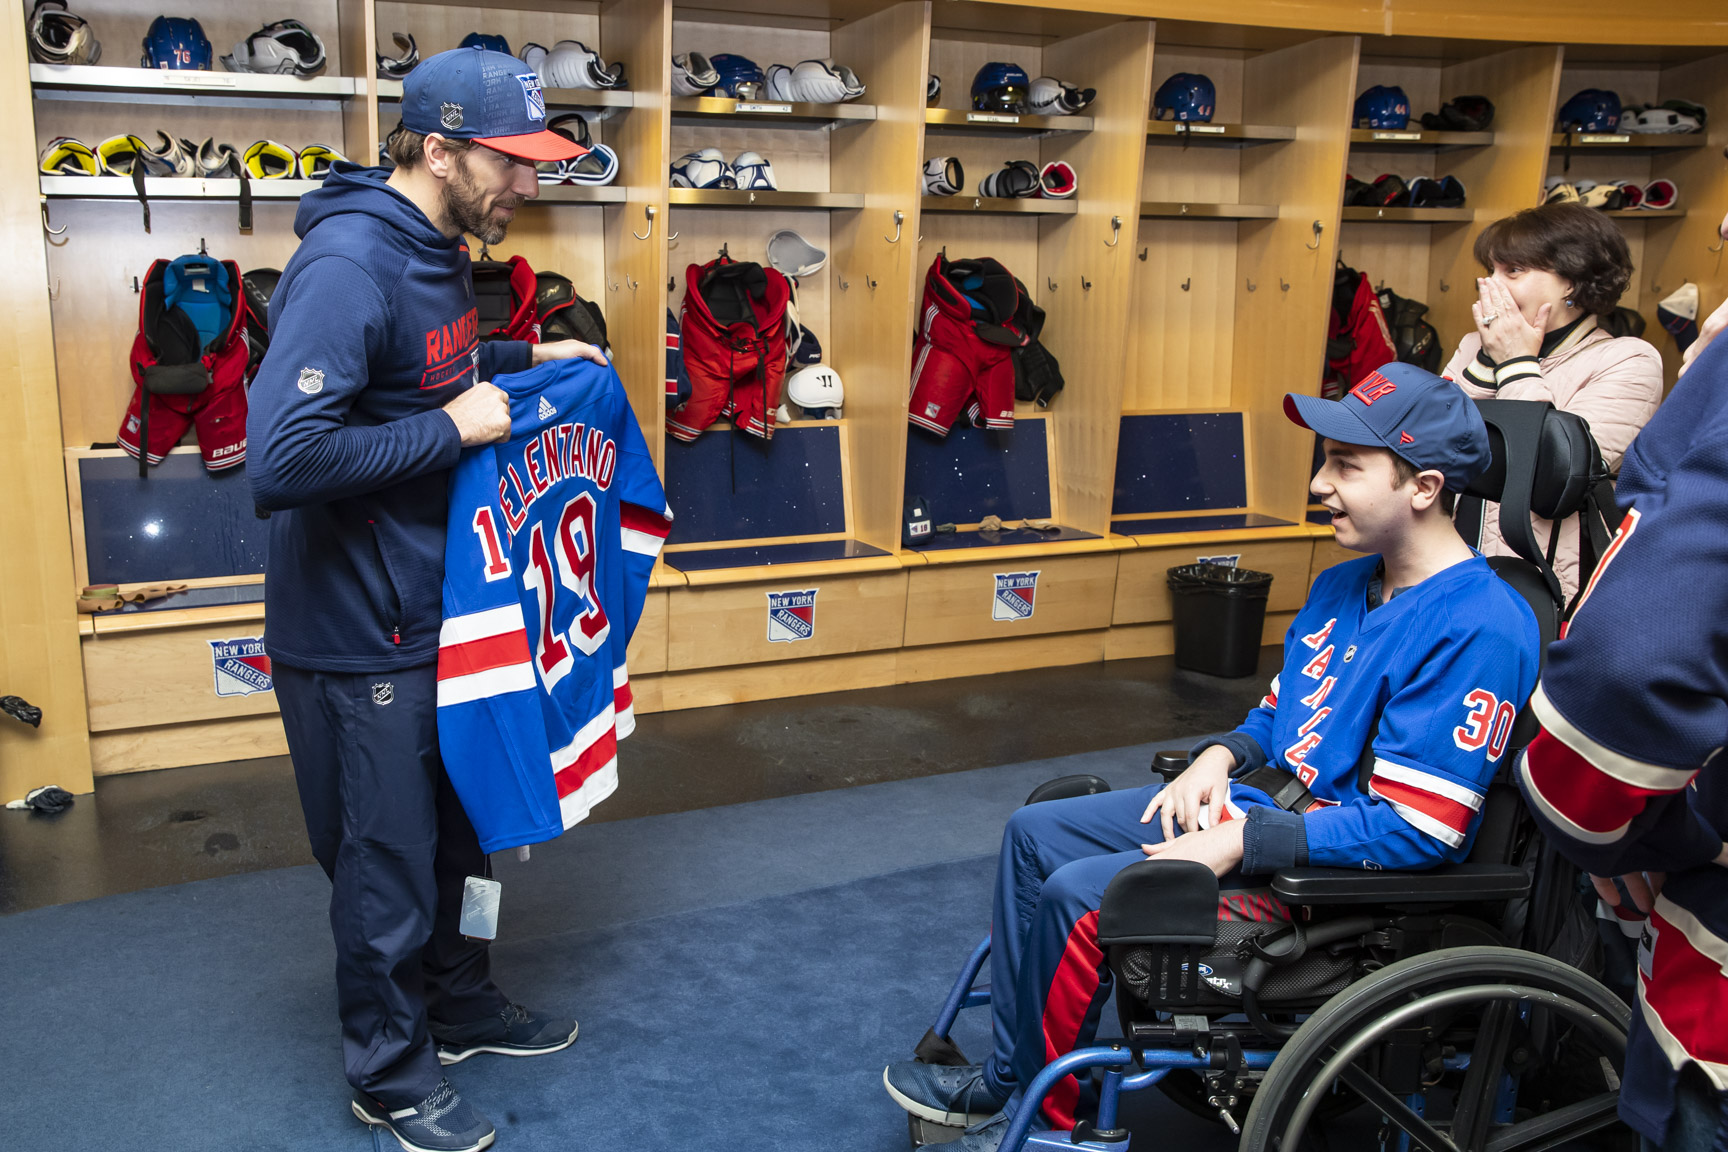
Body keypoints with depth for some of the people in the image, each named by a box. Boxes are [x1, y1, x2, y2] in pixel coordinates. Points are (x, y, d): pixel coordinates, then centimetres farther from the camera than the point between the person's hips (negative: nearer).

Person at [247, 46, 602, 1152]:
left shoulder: (438, 250, 5)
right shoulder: (346, 264, -25)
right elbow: (284, 460, -34)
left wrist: (526, 356, 10)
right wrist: (449, 428, -25)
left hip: (442, 608, 9)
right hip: (360, 637, -9)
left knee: (457, 830, 23)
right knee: (389, 862, 8)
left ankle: (461, 1002, 44)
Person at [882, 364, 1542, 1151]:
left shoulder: (1478, 628, -21)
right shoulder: (1343, 585, 8)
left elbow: (1415, 832, -24)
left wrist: (1240, 844, -24)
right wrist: (1219, 758, -2)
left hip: (1338, 865, -10)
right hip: (1254, 796, 10)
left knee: (1078, 897, -22)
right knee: (1035, 834, 6)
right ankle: (1005, 1077, 15)